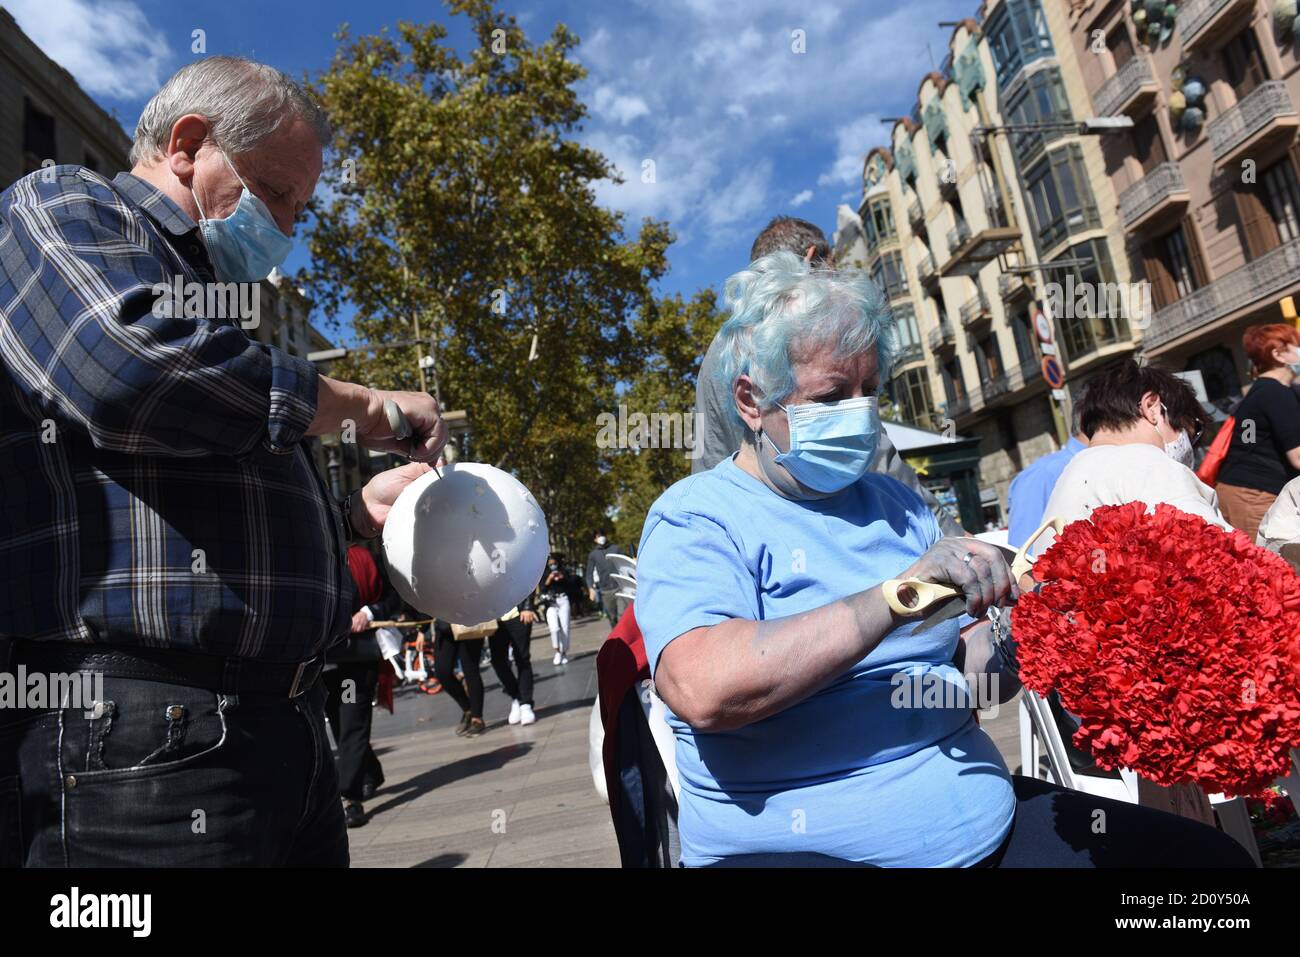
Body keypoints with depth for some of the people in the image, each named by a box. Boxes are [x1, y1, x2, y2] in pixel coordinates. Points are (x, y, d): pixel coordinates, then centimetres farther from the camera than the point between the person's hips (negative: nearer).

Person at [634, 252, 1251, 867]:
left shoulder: (896, 504, 11)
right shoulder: (693, 518, -8)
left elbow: (974, 671, 13)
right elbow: (703, 691, -26)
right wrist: (897, 595, -27)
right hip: (801, 845, -7)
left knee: (1208, 853, 0)